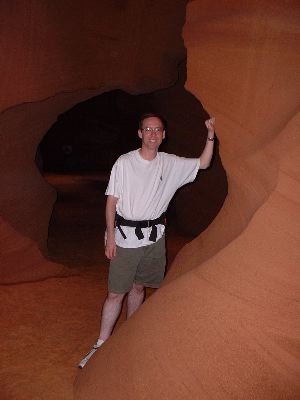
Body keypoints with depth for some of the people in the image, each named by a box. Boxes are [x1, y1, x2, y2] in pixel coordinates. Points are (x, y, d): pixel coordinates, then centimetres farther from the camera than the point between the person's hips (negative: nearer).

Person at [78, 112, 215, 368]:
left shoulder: (171, 164, 4)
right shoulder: (124, 163, -7)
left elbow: (203, 163, 9)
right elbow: (112, 201, -6)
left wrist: (210, 135, -5)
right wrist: (110, 236, -9)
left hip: (155, 237, 4)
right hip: (126, 236, -3)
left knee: (139, 287, 16)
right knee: (116, 292, -2)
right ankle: (101, 345, 10)